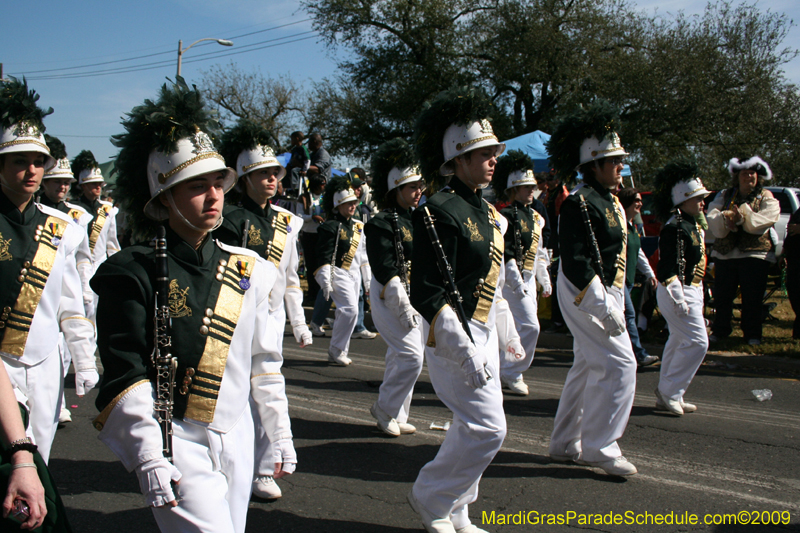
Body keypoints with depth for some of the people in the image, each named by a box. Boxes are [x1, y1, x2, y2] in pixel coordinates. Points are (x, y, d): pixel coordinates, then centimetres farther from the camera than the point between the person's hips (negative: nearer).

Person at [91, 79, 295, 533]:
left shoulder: (246, 270, 6)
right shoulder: (136, 272, -9)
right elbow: (125, 374, -12)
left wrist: (281, 435, 13)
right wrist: (149, 459, -19)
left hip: (237, 439, 6)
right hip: (174, 443, -5)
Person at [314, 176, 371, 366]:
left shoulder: (357, 226, 14)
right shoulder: (330, 227, -10)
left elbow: (362, 253, 20)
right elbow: (324, 256, -13)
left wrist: (367, 277, 19)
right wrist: (325, 281, -18)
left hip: (354, 274, 8)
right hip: (339, 274, -8)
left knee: (346, 312, 8)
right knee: (350, 309, -16)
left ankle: (339, 352, 16)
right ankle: (336, 351, -6)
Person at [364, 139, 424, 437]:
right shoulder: (382, 223, -14)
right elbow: (385, 270, -18)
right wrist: (404, 309, -21)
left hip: (413, 295, 8)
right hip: (390, 297, -8)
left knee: (399, 357, 13)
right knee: (412, 356, -13)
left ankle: (395, 417, 22)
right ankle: (384, 409, 4)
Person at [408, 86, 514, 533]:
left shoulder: (487, 211, 12)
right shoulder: (440, 212, -18)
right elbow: (427, 294, -22)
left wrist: (505, 335, 18)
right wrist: (466, 354, -23)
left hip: (483, 332, 9)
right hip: (455, 335, -9)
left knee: (473, 428, 14)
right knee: (489, 429, -9)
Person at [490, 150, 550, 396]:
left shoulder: (535, 217, 14)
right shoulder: (506, 216, -13)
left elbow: (540, 252, 19)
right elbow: (505, 253, -18)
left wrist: (545, 281, 17)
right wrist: (517, 282, -22)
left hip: (529, 281, 9)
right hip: (513, 280, -9)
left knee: (514, 329, 13)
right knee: (530, 326, -12)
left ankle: (505, 370, 24)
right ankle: (511, 373, 0)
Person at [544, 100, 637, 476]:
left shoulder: (611, 202, 13)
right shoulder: (578, 204, -18)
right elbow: (574, 262, -24)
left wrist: (618, 299, 20)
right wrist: (604, 307, -26)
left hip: (605, 293, 10)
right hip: (587, 296, -10)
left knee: (588, 367, 14)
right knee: (619, 365, -10)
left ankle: (565, 444, 24)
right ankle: (599, 448, 0)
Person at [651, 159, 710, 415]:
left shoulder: (693, 225, 13)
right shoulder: (674, 228, -19)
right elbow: (668, 268, -23)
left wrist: (699, 297, 21)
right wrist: (679, 301, -24)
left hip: (691, 290, 11)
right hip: (677, 292, -11)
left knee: (679, 342, 15)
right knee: (697, 342, -12)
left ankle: (666, 395, 23)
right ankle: (670, 392, -3)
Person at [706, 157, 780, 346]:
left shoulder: (767, 199, 5)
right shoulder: (724, 196, 11)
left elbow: (763, 221, -14)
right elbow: (712, 219, -4)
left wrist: (742, 216, -24)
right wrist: (725, 218, -24)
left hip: (754, 254, -2)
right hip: (724, 253, 3)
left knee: (752, 298, 0)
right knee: (722, 296, 9)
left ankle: (752, 334, 12)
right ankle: (719, 330, 24)